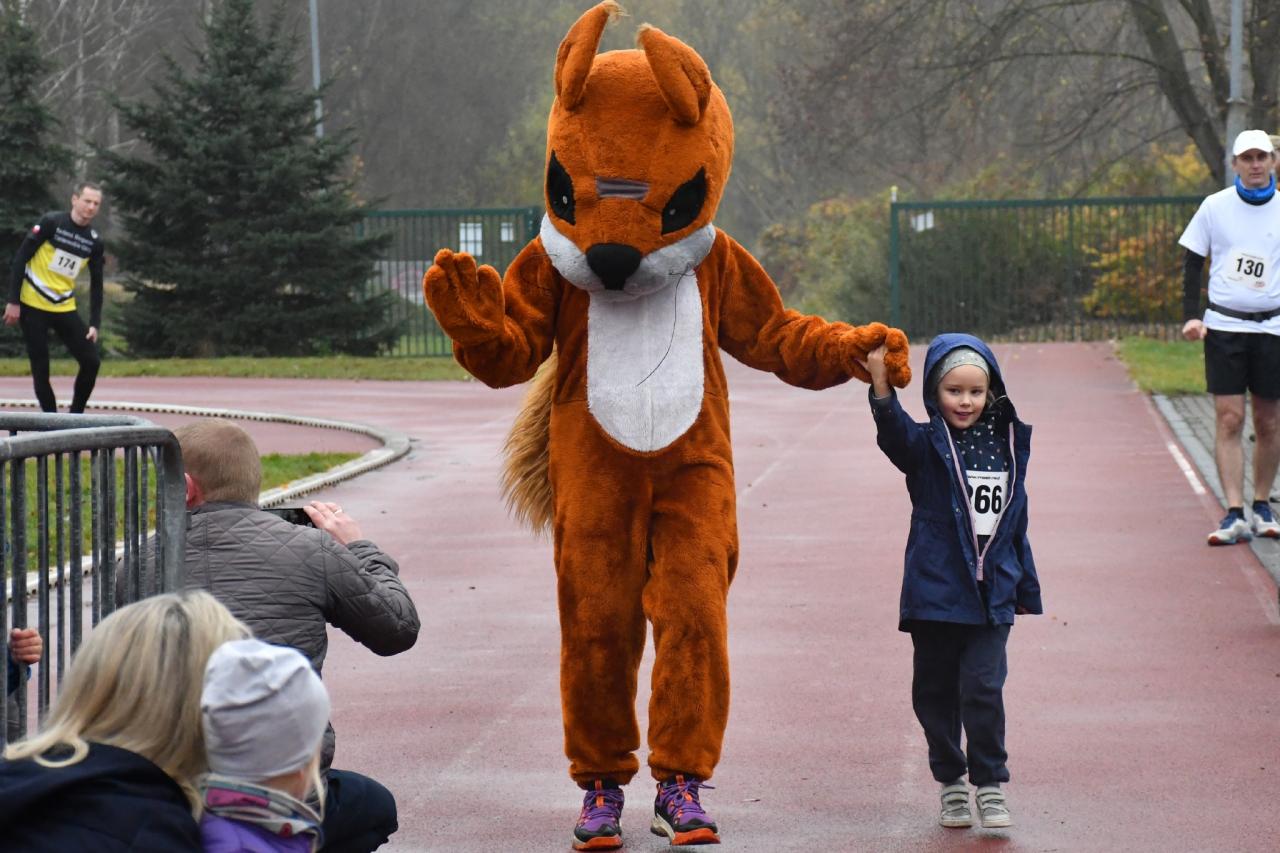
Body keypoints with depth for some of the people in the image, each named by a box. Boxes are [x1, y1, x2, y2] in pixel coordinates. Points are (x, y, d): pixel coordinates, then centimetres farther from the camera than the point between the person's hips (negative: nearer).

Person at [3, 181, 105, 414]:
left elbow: (96, 285, 9)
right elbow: (20, 258, -9)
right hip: (33, 306, -4)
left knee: (91, 361, -6)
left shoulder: (94, 242, 4)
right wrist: (13, 302, -13)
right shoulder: (51, 223, -10)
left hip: (65, 308, 4)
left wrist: (95, 324, -1)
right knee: (40, 368, -4)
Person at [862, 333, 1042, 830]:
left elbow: (1016, 524, 15)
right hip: (935, 593, -1)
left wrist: (1026, 590, 18)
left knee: (983, 689, -8)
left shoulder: (1007, 447, 8)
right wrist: (881, 387, -46)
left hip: (991, 596, 1)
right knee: (935, 692, 7)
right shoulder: (926, 446, -3)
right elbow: (894, 435, -27)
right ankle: (951, 782, 22)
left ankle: (990, 784, 4)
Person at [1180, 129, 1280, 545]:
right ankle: (1235, 515, -10)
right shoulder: (1215, 206, 1)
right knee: (1228, 419, -7)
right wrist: (1191, 315, -3)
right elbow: (1193, 262, 6)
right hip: (1223, 326, -1)